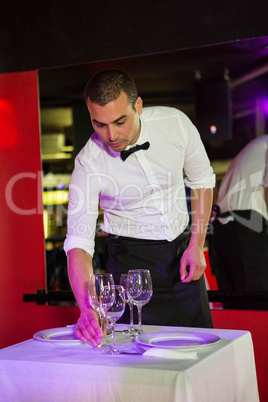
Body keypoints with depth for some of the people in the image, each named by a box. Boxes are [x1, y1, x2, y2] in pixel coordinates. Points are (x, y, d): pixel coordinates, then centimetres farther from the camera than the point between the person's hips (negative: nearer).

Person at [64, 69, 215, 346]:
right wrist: (87, 307, -40)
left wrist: (196, 245, -5)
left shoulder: (175, 123, -16)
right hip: (131, 258, -2)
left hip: (181, 248, 3)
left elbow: (202, 180, 1)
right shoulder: (89, 164, -22)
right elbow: (78, 241, -25)